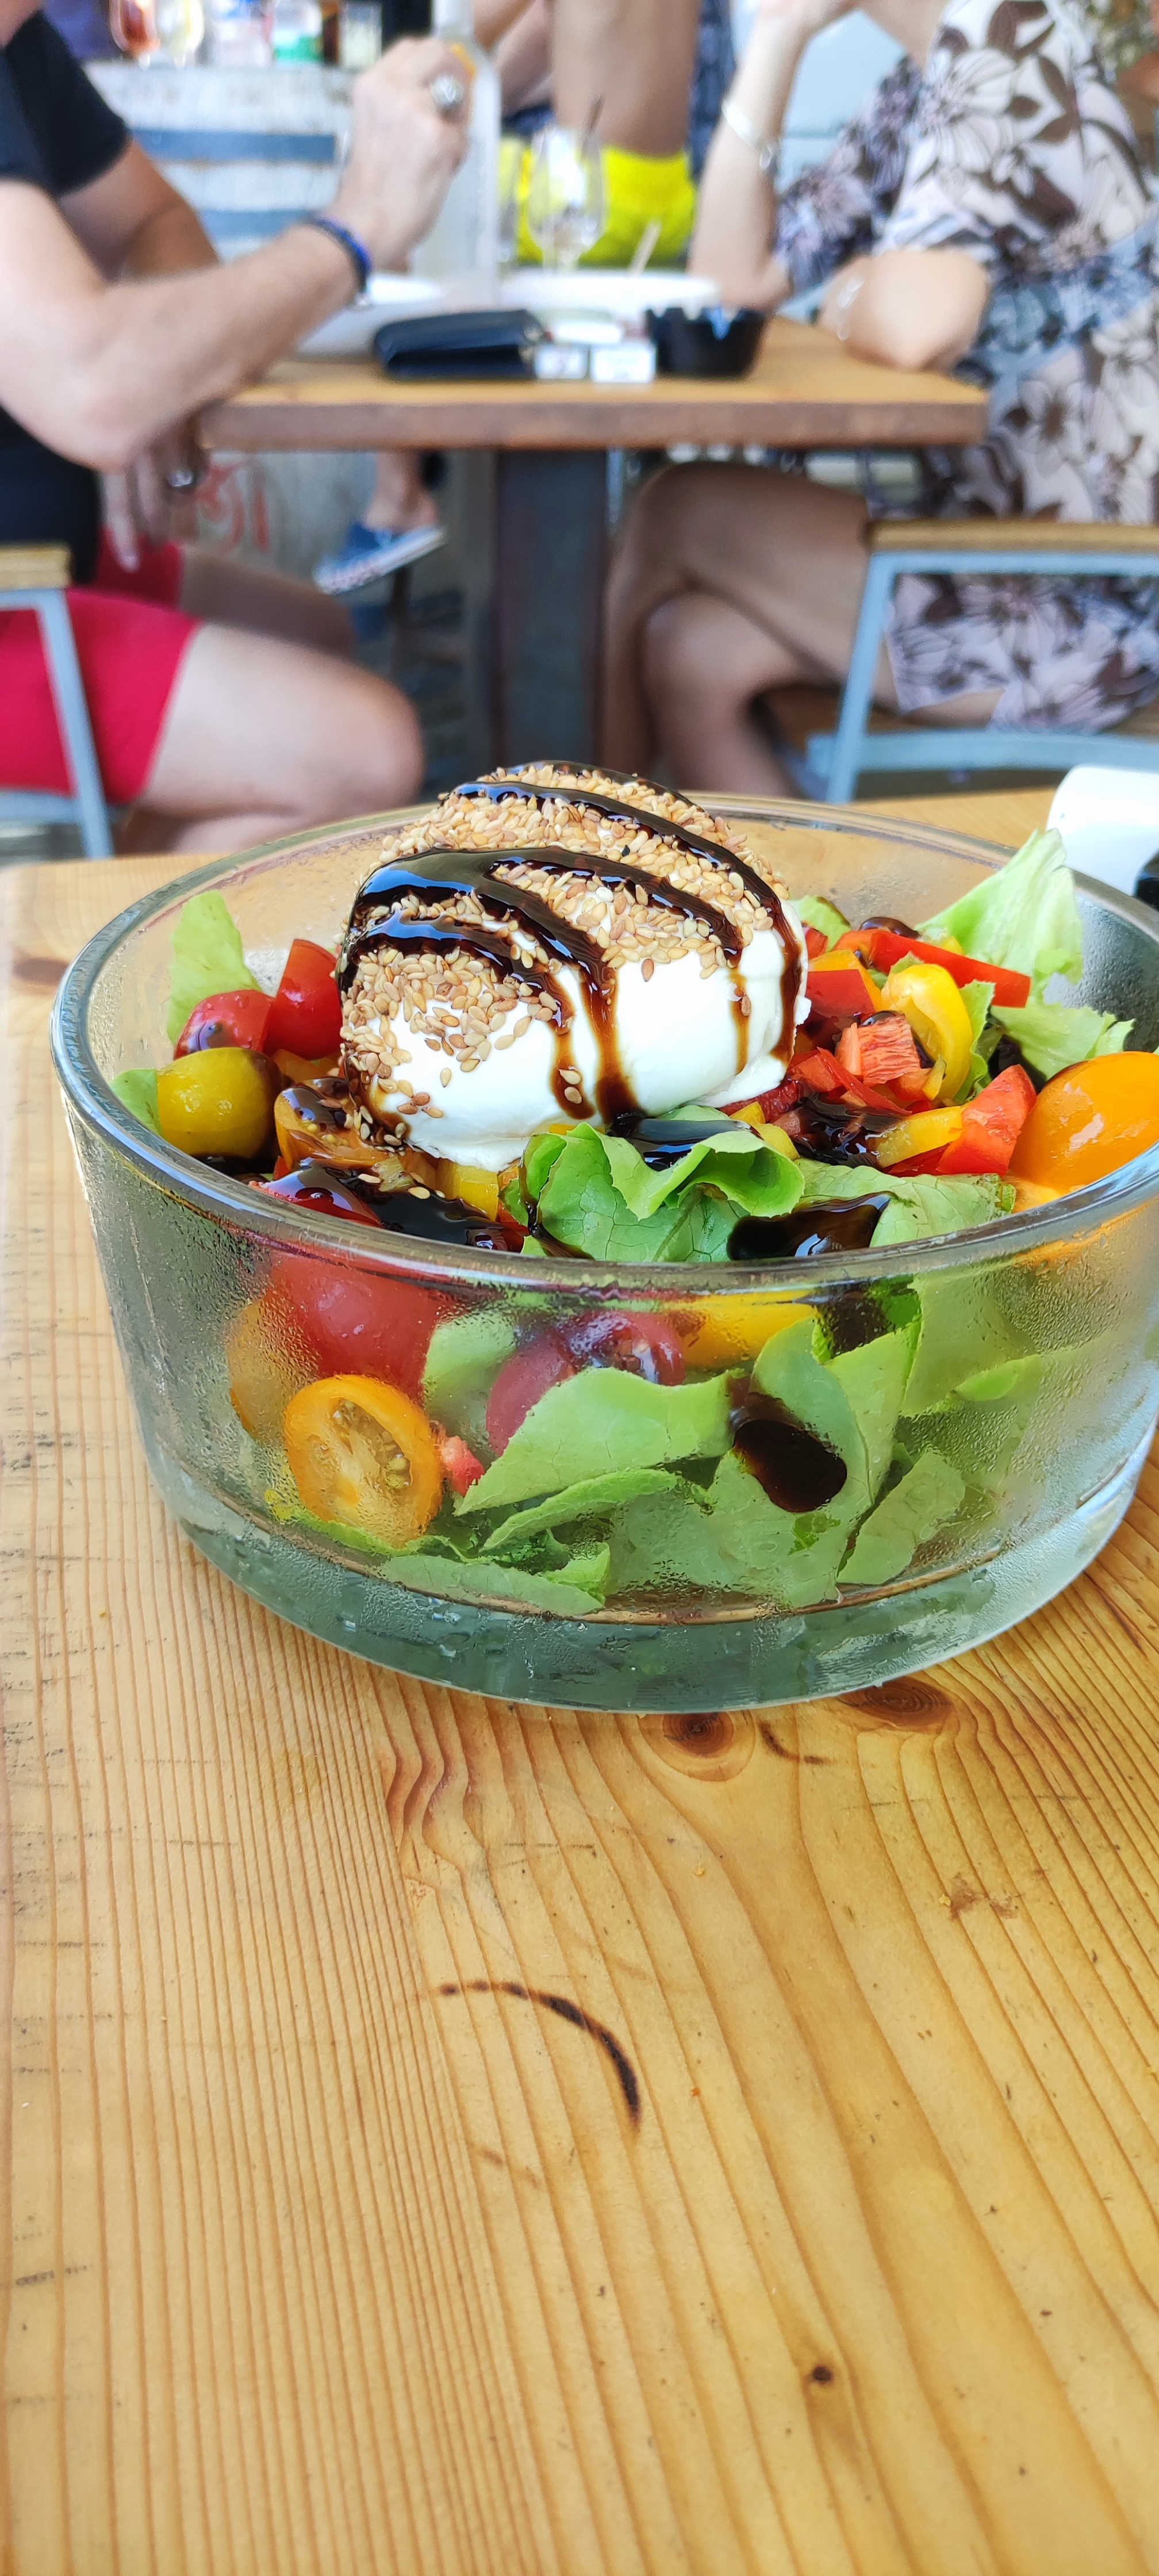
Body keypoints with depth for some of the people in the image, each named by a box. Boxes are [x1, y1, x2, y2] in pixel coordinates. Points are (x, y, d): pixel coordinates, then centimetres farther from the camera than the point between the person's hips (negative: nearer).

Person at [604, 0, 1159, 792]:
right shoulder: (916, 88, 13)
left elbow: (913, 325, -29)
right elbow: (736, 274, 11)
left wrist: (851, 298, -6)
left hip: (1089, 606, -8)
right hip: (1000, 549, 8)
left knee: (678, 510, -3)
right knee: (691, 655, 1)